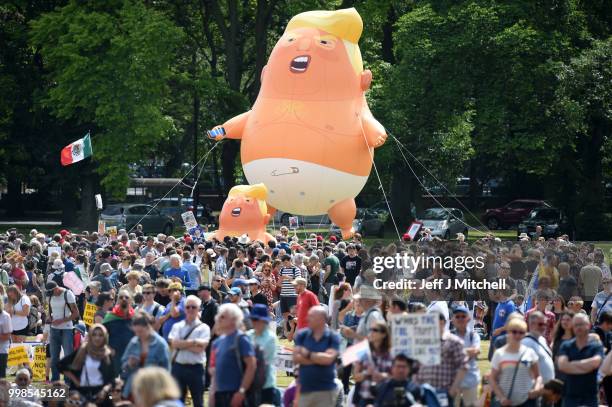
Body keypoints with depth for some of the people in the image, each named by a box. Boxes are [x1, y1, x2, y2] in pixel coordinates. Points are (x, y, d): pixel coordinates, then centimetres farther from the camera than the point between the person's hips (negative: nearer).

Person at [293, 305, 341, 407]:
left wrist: (308, 355, -6)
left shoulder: (333, 337, -3)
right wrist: (319, 358, -10)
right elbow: (296, 358, -5)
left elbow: (329, 358, -15)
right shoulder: (302, 335, 5)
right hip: (305, 389, 3)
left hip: (325, 390, -3)